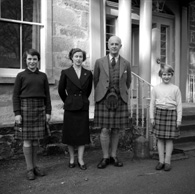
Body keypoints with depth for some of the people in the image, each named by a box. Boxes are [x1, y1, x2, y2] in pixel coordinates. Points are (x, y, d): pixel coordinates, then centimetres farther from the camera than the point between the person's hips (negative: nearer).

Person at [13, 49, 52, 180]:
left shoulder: (43, 76, 8)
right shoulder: (21, 76, 2)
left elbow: (47, 95, 9)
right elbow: (16, 95, -1)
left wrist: (48, 111, 5)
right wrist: (17, 113, -8)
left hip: (40, 109, 3)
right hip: (25, 108, -2)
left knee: (36, 138, 8)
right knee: (27, 139, 1)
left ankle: (35, 166, 21)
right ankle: (29, 168, 11)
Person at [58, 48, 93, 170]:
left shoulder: (88, 74, 3)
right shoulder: (66, 73, -3)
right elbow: (61, 90, 6)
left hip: (83, 107, 1)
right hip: (70, 107, -1)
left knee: (83, 133, 4)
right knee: (70, 133, 6)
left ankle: (80, 159, 14)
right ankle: (72, 158, 20)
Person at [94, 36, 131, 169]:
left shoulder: (126, 64, 8)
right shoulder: (99, 62, 4)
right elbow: (96, 81, 12)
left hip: (120, 100, 2)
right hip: (103, 100, -1)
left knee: (116, 130, 7)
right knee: (105, 130, -2)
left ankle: (113, 156, 21)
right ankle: (105, 157, 12)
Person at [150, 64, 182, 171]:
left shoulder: (175, 88, 3)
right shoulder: (156, 88, 6)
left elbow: (179, 105, 3)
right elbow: (152, 103, 9)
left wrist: (179, 119, -2)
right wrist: (152, 117, 4)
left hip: (171, 113, -1)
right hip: (159, 112, 1)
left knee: (169, 139, 2)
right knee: (160, 138, 5)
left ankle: (167, 162, 13)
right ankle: (161, 161, 16)